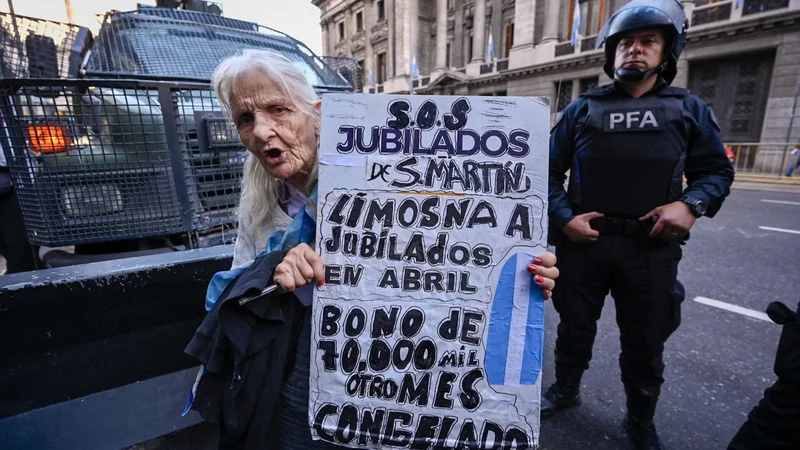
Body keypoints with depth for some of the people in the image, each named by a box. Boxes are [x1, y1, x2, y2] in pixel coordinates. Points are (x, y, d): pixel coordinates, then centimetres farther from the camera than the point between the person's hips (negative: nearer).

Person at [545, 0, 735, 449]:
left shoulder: (690, 109, 7)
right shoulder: (582, 109, 5)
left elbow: (717, 170, 9)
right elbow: (550, 169, 4)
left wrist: (692, 204, -12)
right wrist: (564, 217, -10)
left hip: (652, 248, 1)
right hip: (583, 241, 0)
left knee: (646, 343, 14)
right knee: (575, 327, 16)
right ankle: (565, 390, 42)